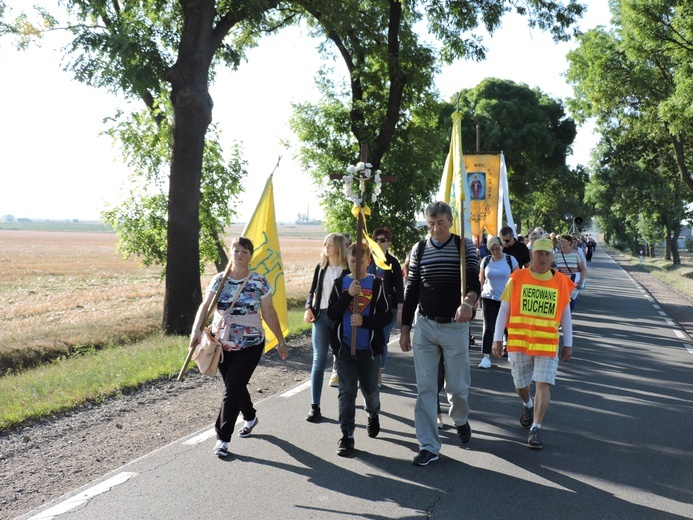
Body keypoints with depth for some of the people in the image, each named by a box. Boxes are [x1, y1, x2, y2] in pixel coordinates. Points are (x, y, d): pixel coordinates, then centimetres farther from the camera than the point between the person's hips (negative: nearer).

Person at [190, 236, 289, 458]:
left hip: (249, 346, -3)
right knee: (236, 385, 17)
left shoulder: (259, 282, -5)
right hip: (222, 345, 3)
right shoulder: (219, 280, 0)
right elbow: (205, 306, -8)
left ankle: (223, 438, 1)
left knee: (233, 389, -9)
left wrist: (281, 342, 2)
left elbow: (269, 313, 0)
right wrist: (196, 330, -25)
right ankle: (250, 417, 45)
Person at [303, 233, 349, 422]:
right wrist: (308, 308, -2)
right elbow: (312, 291, 15)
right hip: (321, 316, 3)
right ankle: (314, 407, -2)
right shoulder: (320, 268, 9)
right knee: (318, 360, -1)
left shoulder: (347, 269, -3)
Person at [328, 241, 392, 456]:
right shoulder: (340, 283, 3)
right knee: (347, 391, 1)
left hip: (369, 347, 0)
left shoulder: (376, 284, -2)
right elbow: (331, 314, -6)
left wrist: (364, 321, -19)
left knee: (370, 388, 12)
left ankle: (373, 415, 43)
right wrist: (348, 295, -18)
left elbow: (387, 316, -4)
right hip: (344, 347, 1)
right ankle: (347, 435, 7)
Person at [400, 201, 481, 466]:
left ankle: (460, 419, 41)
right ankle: (429, 445, 9)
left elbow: (474, 280, -17)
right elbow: (411, 290, 8)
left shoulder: (465, 246, -5)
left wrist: (468, 301, -39)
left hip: (455, 326, -2)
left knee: (457, 386, 7)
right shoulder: (419, 250, 3)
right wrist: (405, 329, 6)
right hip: (425, 326, 2)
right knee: (425, 387, 0)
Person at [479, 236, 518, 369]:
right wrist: (480, 295, 7)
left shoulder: (510, 260, -2)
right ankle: (486, 358, -4)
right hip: (489, 299, 1)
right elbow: (481, 280, 10)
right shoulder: (486, 261, 3)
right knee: (488, 328, -4)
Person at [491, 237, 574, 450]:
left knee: (543, 384, -10)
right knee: (520, 384, 14)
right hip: (519, 342, 0)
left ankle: (536, 429, -1)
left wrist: (568, 344, 11)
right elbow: (504, 309, 3)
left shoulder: (561, 282, 3)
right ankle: (527, 405, 47)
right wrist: (497, 338, -1)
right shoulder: (517, 278, -1)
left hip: (548, 344, 0)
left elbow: (565, 315, 11)